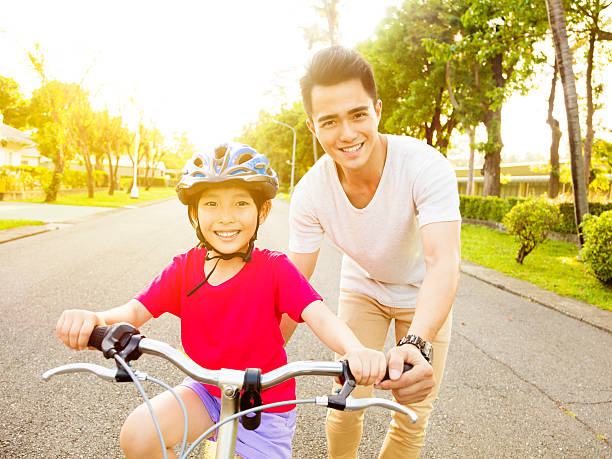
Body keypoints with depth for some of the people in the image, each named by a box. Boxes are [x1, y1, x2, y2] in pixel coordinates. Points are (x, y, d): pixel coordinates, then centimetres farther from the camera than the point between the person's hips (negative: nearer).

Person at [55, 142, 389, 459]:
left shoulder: (275, 269, -18)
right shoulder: (183, 268, -8)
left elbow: (319, 316, -29)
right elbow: (136, 310, -15)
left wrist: (356, 351, -51)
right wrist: (94, 320, -39)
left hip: (265, 404, -2)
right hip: (206, 391, 2)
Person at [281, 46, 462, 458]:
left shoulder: (426, 166, -33)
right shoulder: (311, 192, -25)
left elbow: (443, 262, -44)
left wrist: (416, 344, -60)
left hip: (423, 296, -1)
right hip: (362, 288, 1)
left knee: (413, 416, 1)